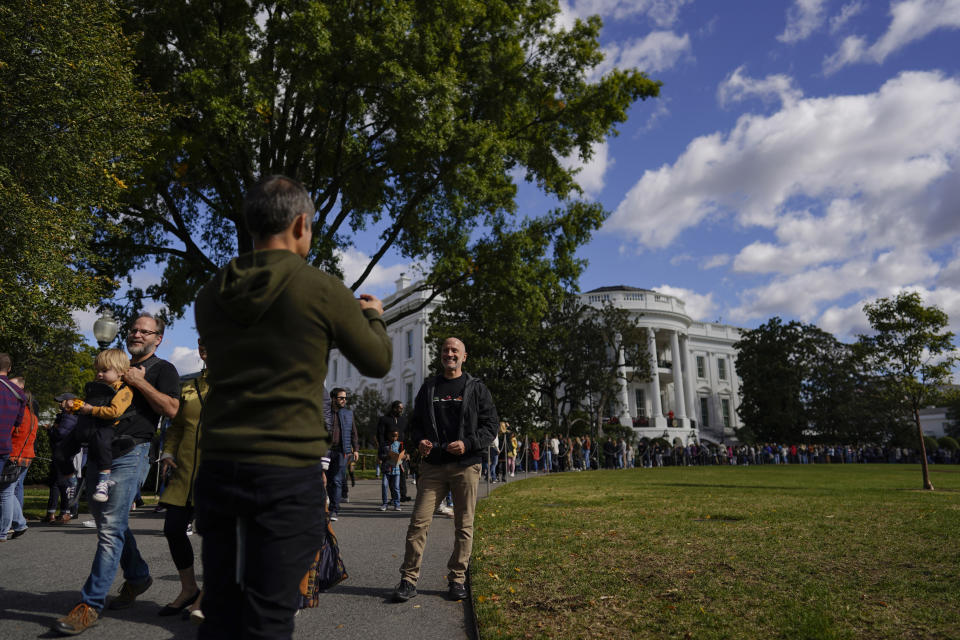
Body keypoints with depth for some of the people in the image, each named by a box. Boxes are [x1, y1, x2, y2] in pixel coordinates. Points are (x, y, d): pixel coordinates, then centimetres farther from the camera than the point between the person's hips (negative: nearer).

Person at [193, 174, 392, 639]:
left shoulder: (211, 295, 5)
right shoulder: (324, 291, -9)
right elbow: (377, 363, 3)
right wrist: (372, 315, 24)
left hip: (219, 466, 5)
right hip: (289, 473, -5)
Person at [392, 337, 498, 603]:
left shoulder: (476, 388, 5)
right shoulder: (429, 387, 13)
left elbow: (490, 425, 3)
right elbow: (416, 421, 19)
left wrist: (468, 444, -13)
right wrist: (419, 440, -2)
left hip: (465, 465, -1)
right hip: (433, 465, 1)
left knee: (464, 524, 5)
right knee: (419, 521, -4)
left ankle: (457, 579, 18)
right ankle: (409, 579, 5)